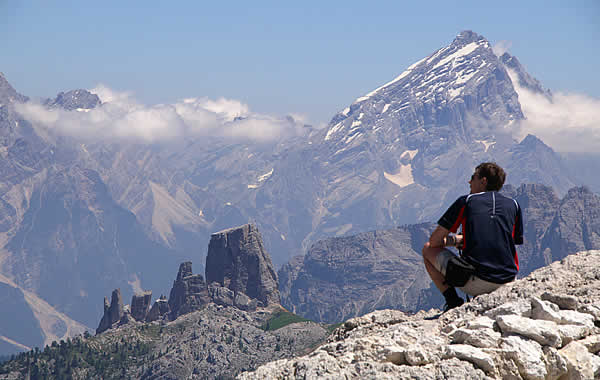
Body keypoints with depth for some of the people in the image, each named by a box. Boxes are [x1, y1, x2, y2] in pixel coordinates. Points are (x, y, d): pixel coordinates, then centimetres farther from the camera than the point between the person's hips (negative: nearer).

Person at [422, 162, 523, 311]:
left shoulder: (466, 201, 3)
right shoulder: (513, 205, 13)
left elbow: (434, 241, 4)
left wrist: (454, 240, 28)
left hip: (475, 284, -4)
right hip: (507, 283, 5)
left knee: (428, 249, 18)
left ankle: (453, 301, 5)